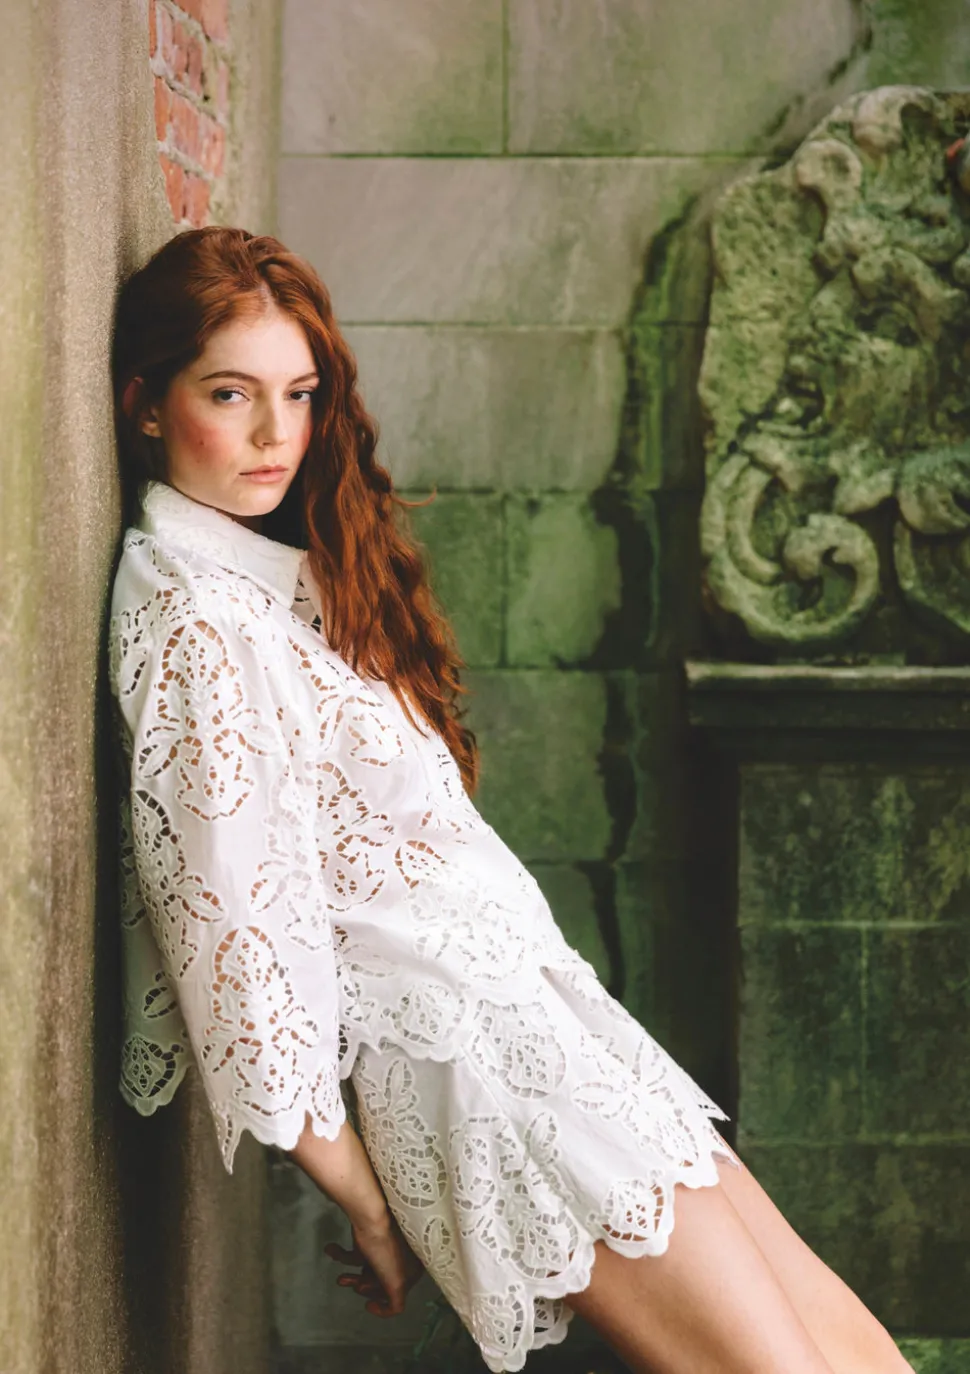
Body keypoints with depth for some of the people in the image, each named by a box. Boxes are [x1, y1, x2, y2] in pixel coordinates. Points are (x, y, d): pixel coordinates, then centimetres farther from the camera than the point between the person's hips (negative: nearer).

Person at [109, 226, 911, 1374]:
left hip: (521, 984, 9)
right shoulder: (193, 619, -14)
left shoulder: (286, 569, 15)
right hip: (465, 1054, -9)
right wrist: (366, 1204, -12)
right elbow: (237, 919, -17)